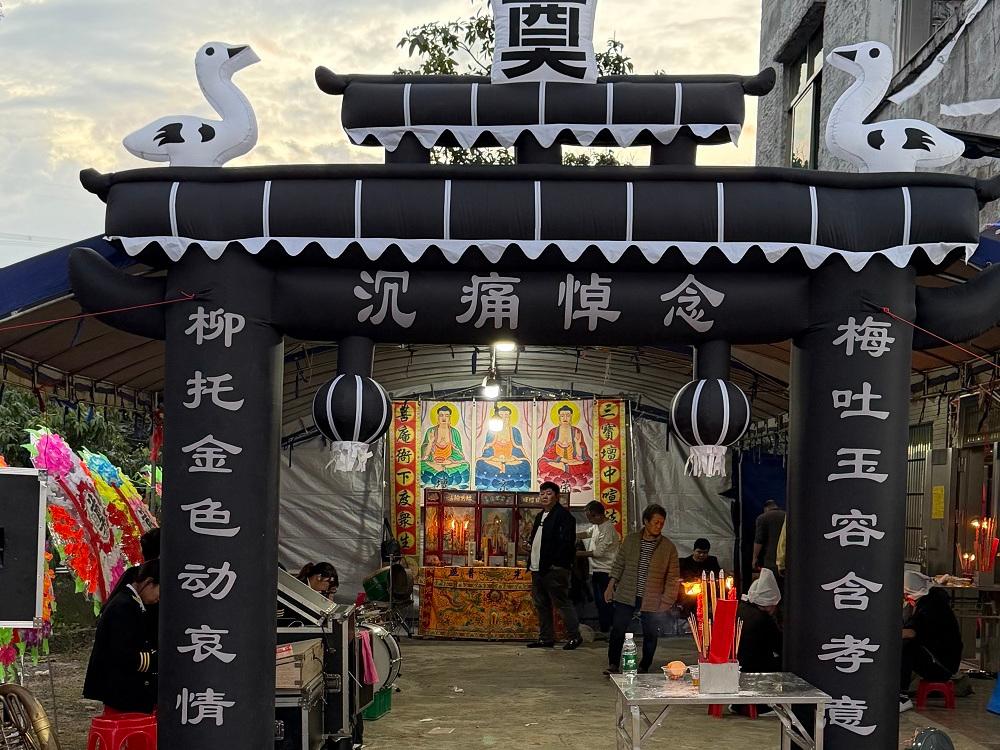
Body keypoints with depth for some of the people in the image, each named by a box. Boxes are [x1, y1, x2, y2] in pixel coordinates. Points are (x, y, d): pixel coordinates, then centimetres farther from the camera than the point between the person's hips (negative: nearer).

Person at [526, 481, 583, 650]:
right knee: (541, 605, 12)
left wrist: (555, 563, -20)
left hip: (555, 569, -10)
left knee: (562, 602, -6)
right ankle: (546, 638, 20)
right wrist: (531, 544, 10)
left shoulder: (563, 515, -9)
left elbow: (567, 541, -16)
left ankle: (575, 636, 1)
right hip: (538, 568, 10)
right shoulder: (540, 516, 20)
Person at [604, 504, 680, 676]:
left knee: (650, 635, 6)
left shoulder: (668, 547, -2)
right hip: (626, 596, 1)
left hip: (652, 601, -1)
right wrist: (611, 586, 5)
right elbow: (618, 565, 11)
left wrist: (666, 602, -6)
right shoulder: (630, 540, 3)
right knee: (617, 630, -2)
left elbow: (673, 576, -1)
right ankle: (613, 665, 9)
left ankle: (644, 668, 20)